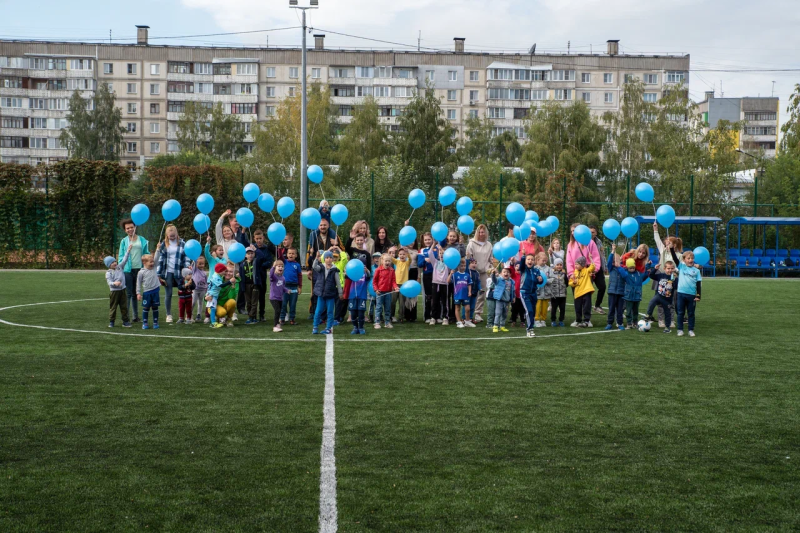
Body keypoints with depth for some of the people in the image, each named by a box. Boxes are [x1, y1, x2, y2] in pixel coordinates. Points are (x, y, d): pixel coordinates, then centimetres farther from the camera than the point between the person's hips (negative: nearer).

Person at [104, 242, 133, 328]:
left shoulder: (119, 267, 6)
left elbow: (124, 259, 6)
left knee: (124, 306, 7)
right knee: (113, 307, 3)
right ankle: (111, 321, 13)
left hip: (122, 290, 4)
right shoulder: (108, 273, -8)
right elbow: (109, 282, -15)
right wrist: (114, 283, -36)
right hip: (114, 291, -4)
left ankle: (125, 321, 13)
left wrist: (128, 250, 0)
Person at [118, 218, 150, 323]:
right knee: (128, 293, -5)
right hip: (128, 270, -2)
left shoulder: (142, 240, 9)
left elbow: (146, 254, 11)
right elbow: (121, 256, 4)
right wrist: (120, 268, -7)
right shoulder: (124, 241, 4)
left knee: (135, 294, 11)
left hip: (139, 269, 2)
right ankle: (126, 315, -4)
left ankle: (136, 315, 16)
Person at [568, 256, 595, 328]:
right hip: (578, 293, 5)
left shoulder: (587, 271, 1)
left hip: (586, 292, -5)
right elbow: (570, 283, 14)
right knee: (578, 308, 11)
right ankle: (578, 321, 22)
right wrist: (573, 282, -8)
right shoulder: (575, 272, 13)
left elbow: (592, 267, -18)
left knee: (586, 307, -7)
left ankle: (586, 321, -3)